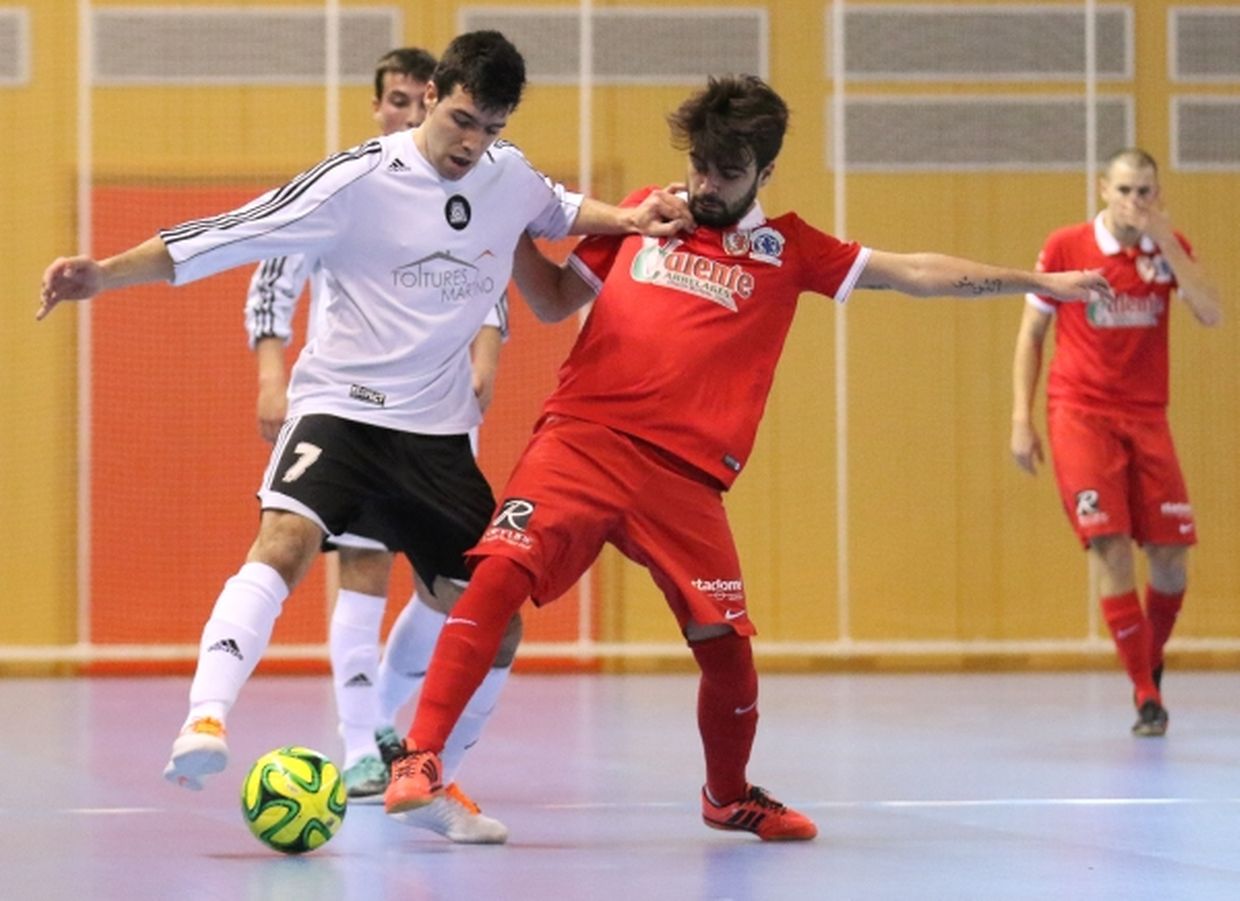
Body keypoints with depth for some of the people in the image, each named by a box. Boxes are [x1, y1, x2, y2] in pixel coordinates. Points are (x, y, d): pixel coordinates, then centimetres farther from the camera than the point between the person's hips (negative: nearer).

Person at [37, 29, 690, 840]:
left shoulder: (510, 178, 2)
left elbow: (558, 210, 27)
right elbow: (224, 237, -15)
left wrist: (624, 218, 7)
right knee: (286, 539, -34)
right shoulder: (360, 181, -14)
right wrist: (102, 274, -23)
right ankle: (206, 719, -42)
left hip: (438, 430, 5)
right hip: (340, 407, -5)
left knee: (495, 623, 5)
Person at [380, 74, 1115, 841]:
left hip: (685, 476, 1)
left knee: (729, 647, -2)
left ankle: (730, 796, 28)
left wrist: (1040, 283, 12)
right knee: (501, 570, -23)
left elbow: (914, 272, 13)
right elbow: (554, 299, 21)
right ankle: (420, 759, -18)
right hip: (582, 439, 0)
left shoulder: (786, 250, 12)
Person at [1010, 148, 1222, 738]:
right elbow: (1031, 335, 3)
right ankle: (1146, 696, -10)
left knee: (1171, 557, -1)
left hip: (1146, 417, 3)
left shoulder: (1169, 247, 3)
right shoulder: (1065, 247, -4)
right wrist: (1021, 418, -3)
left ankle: (1151, 662, 27)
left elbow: (1211, 314, -12)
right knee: (1110, 545, -15)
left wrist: (1164, 244, -17)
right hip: (1080, 413, -3)